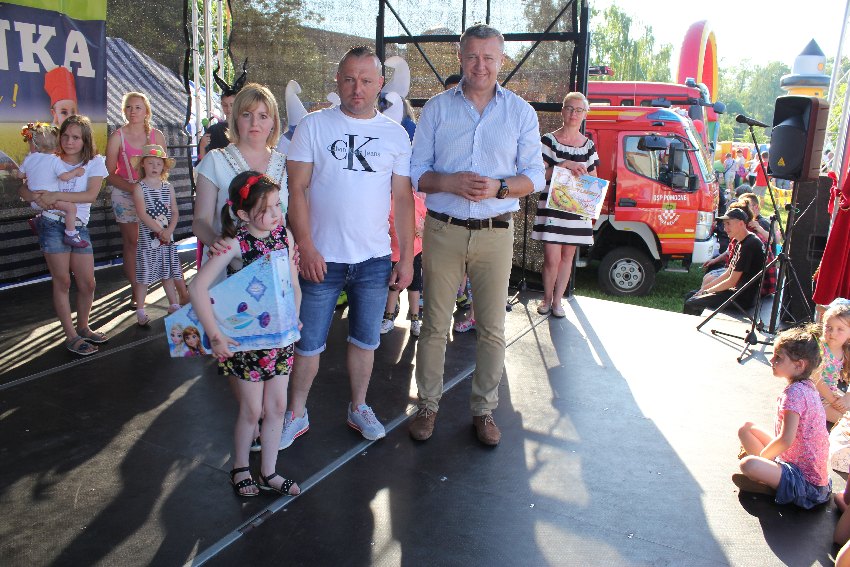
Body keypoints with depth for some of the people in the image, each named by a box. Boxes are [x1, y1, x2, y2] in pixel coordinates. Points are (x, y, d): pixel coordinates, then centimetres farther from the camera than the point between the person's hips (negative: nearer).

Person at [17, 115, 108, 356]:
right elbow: (23, 189, 4)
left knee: (87, 283, 3)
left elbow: (91, 195, -13)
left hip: (79, 227, 1)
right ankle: (71, 336, 9)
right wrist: (37, 197, -18)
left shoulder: (95, 162, 1)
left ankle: (82, 327, 25)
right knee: (62, 282, 0)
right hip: (52, 225, -1)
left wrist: (56, 195, -21)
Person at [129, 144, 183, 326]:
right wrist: (160, 231, -20)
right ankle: (140, 311, 10)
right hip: (148, 238, -4)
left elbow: (175, 212, 3)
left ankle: (174, 305, 26)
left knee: (168, 273, 15)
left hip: (167, 237, 4)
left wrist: (169, 230, -13)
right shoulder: (139, 188, -6)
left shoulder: (168, 188, 7)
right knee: (144, 275, 1)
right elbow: (142, 214, -15)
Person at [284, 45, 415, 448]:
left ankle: (358, 408, 34)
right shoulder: (313, 126, -2)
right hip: (321, 258, -2)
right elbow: (296, 189, -5)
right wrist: (306, 247, -14)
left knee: (364, 341, 15)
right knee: (308, 344, 8)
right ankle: (297, 414, 27)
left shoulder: (395, 135, 4)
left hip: (374, 261, 2)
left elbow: (403, 199, 5)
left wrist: (406, 258, 1)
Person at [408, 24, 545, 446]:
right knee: (435, 324, 5)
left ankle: (484, 410, 22)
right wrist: (450, 182, -16)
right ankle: (428, 405, 21)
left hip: (495, 233, 1)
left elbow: (534, 176, 5)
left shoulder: (520, 112, 6)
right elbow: (415, 172, 4)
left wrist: (498, 188, -15)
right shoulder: (437, 108, 5)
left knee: (492, 329, 6)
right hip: (443, 230, 0)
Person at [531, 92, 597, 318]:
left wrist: (582, 174, -5)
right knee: (552, 258, -8)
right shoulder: (549, 140, 0)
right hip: (551, 206, -3)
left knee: (568, 256, 7)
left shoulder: (589, 146, 11)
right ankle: (546, 298, 14)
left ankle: (557, 300, 20)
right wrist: (564, 165, -19)